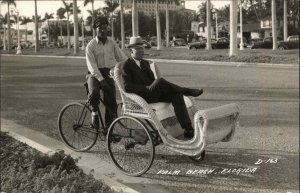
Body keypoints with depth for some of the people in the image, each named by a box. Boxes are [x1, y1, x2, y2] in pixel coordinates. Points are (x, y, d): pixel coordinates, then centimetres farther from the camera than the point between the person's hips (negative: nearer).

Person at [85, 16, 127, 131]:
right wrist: (101, 80, -25)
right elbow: (92, 66, -14)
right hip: (95, 74, -3)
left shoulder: (112, 43, 8)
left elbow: (122, 58, 9)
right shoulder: (91, 46, -5)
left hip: (108, 74, 3)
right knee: (94, 93, -33)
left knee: (111, 102, -5)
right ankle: (94, 113, -5)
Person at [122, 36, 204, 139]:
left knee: (176, 95, -22)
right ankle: (188, 91, -22)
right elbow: (127, 87, -12)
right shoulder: (127, 66, -1)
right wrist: (146, 88, -20)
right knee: (160, 81, -34)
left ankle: (188, 129, -27)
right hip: (143, 97, -6)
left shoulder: (145, 63, 23)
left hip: (155, 93, 6)